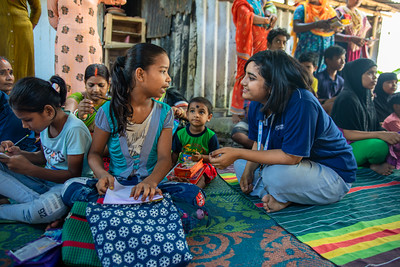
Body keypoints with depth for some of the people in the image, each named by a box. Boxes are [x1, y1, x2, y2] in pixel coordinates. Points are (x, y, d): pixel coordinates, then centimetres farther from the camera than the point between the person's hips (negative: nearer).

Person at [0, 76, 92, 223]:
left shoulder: (74, 129, -23)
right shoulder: (45, 123, -1)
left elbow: (73, 175, -19)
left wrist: (29, 169, -22)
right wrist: (19, 153, -3)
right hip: (45, 178, 8)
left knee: (44, 210, -38)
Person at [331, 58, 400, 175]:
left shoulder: (366, 97, 10)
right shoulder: (347, 99, -17)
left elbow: (375, 127, 12)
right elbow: (347, 133, -22)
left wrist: (388, 134, -7)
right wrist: (380, 135, -26)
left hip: (364, 142, 9)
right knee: (380, 146, -31)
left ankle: (375, 165, -10)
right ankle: (375, 164, -2)